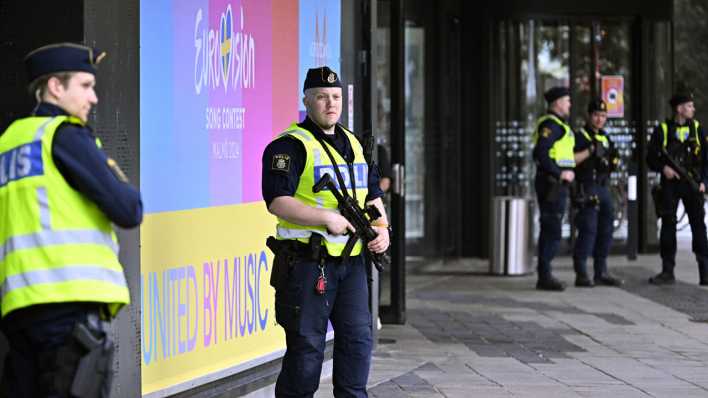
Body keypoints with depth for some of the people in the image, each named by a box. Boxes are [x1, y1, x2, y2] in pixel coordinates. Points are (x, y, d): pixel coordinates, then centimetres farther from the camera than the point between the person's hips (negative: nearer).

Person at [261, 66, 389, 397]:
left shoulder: (353, 143, 16)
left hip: (351, 262, 7)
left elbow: (372, 195, 22)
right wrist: (327, 218, -22)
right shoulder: (289, 146, -8)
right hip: (307, 263, -7)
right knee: (306, 345, -3)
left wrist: (381, 228, 3)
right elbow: (277, 201, -17)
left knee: (358, 338, 7)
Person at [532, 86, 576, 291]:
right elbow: (540, 153, -24)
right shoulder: (551, 124, -13)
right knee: (552, 231, -10)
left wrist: (567, 172, 14)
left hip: (555, 184, 11)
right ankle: (545, 276, -10)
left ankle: (544, 275, 16)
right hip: (552, 184, -11)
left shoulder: (556, 124, 19)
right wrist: (559, 174, -19)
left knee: (549, 230, 12)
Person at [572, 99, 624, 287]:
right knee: (588, 230, -13)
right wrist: (590, 151, -20)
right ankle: (581, 274, -11)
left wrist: (611, 162, 3)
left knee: (606, 230, 10)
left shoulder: (605, 138, 18)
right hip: (587, 188, -8)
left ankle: (601, 272, 17)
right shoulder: (580, 136, -5)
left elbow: (612, 163, 25)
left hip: (603, 188, 8)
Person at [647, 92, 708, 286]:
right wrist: (663, 168, -13)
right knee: (668, 226, 1)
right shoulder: (662, 130, 2)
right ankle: (667, 271, 7)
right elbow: (651, 157, 5)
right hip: (670, 184, -1)